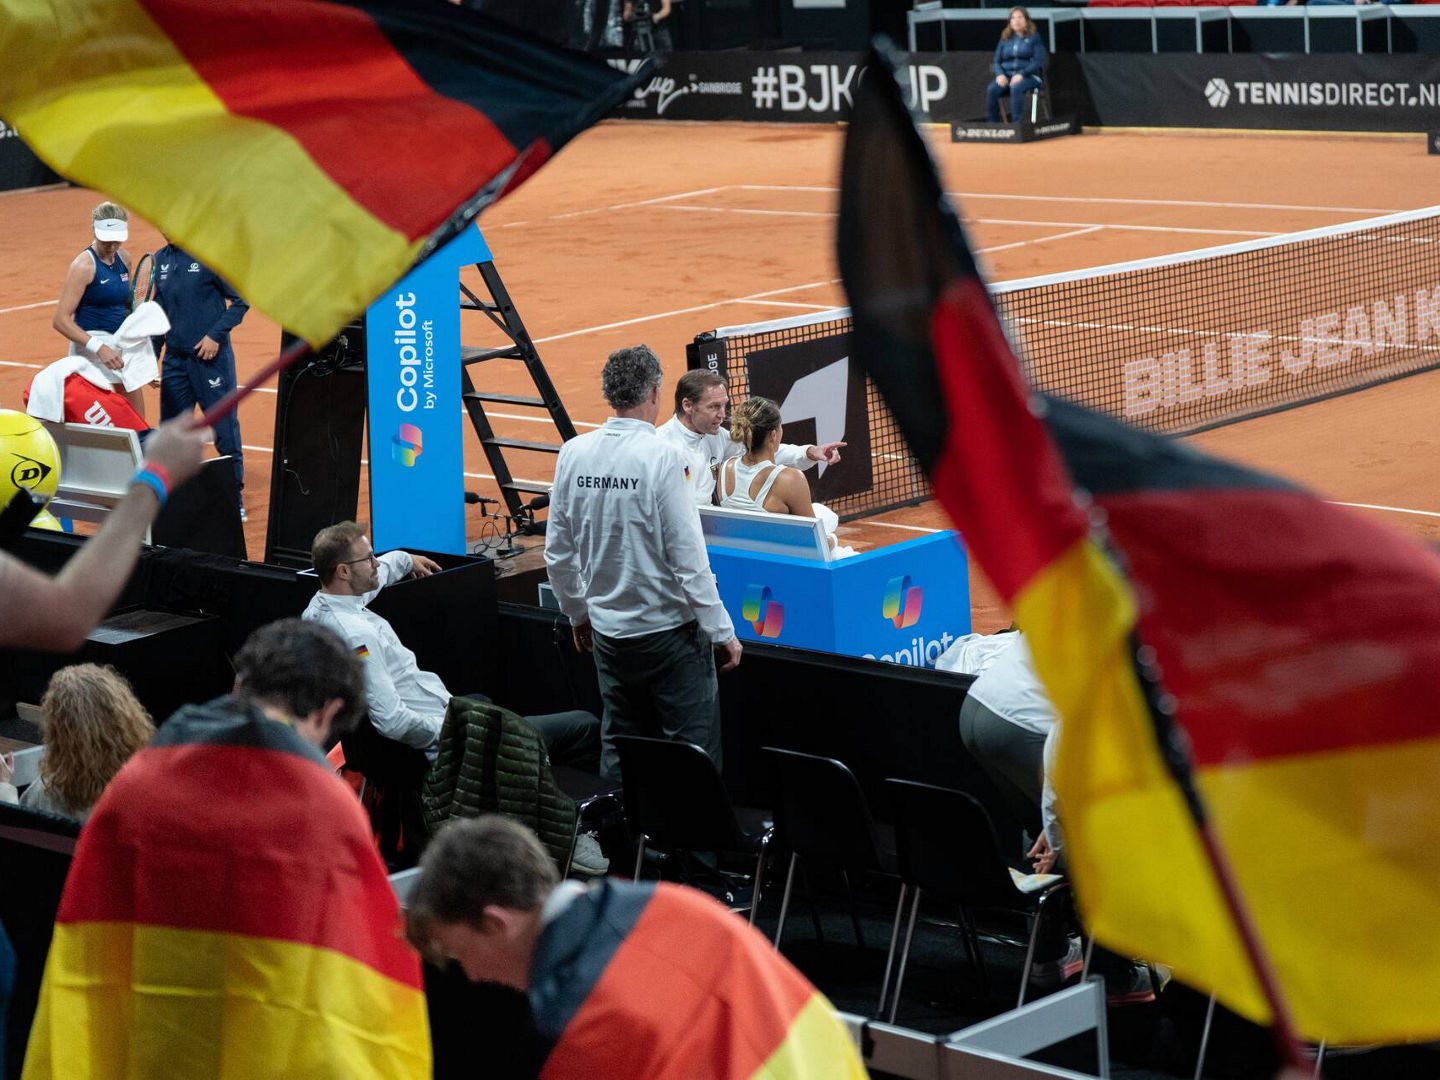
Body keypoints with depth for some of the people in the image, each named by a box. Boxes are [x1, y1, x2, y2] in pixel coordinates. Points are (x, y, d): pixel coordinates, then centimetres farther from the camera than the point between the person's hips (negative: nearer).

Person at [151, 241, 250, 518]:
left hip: (210, 357, -6)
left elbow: (240, 300, -7)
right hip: (174, 359, 6)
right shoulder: (160, 259, 9)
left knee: (225, 430, -1)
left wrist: (216, 335, -16)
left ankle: (236, 497, 8)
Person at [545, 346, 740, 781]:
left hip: (608, 629, 6)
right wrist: (722, 631, -9)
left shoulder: (573, 453, -1)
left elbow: (558, 552, 7)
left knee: (619, 747, 15)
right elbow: (687, 556, -17)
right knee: (692, 749, 1)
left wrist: (578, 613, 21)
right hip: (670, 630, -6)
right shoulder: (661, 456, -17)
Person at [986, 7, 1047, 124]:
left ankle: (1017, 124, -38)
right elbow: (996, 61, 14)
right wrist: (1000, 74, -9)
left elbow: (1038, 61, -5)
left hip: (1028, 76, -4)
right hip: (1007, 74, 4)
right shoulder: (1005, 38, 16)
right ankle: (992, 125, -25)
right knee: (991, 89, -29)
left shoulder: (1034, 37, 5)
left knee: (1016, 88, -39)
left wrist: (1021, 74, -19)